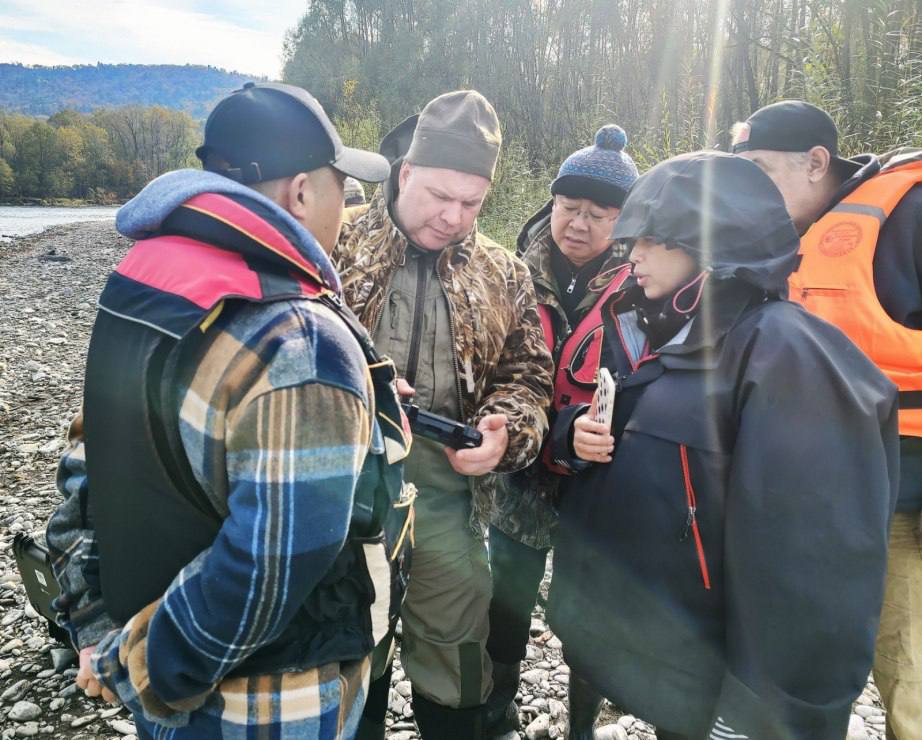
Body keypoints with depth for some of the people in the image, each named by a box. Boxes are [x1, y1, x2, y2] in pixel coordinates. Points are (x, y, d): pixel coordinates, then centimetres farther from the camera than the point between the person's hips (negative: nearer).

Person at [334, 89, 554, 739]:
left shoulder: (503, 275, 6)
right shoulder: (336, 246, -3)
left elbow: (528, 375, 9)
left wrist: (505, 430, -11)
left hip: (447, 498, 2)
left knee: (455, 663, 16)